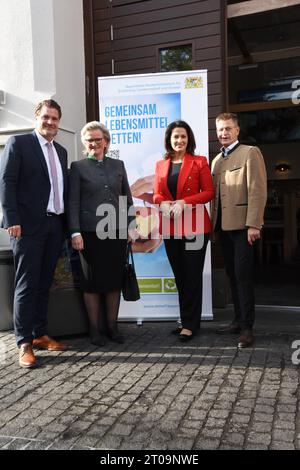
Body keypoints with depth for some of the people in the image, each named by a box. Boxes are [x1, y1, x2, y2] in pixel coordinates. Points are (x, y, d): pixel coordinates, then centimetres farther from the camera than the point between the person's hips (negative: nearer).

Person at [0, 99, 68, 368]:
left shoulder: (61, 151, 19)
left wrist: (66, 223, 10)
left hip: (55, 225, 6)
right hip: (29, 225, -6)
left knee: (44, 283, 11)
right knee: (27, 285, -3)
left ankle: (40, 334, 21)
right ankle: (24, 343, 4)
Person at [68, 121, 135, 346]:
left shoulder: (118, 165, 12)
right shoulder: (78, 167, 4)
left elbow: (127, 199, 14)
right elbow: (73, 202, -2)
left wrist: (132, 225, 7)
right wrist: (75, 232, -10)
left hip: (117, 231, 3)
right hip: (91, 232, -3)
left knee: (115, 279, 7)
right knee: (92, 281, 5)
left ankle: (112, 326, 19)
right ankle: (95, 328, 17)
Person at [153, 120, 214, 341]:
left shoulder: (199, 162, 1)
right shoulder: (161, 165, 12)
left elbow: (209, 192, -5)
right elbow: (157, 194, 12)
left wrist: (184, 202, -17)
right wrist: (163, 204, -10)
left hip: (194, 225, -4)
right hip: (170, 226, 4)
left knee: (192, 275, 0)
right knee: (180, 276, 11)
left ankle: (190, 324, 9)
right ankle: (187, 320, 22)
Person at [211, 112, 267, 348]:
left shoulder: (250, 152, -3)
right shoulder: (217, 160, 19)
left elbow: (258, 190, -12)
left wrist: (253, 224, -19)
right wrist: (213, 223, 9)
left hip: (242, 225, -7)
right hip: (224, 225, 7)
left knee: (243, 275, -6)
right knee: (233, 275, 12)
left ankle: (247, 327, 2)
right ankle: (238, 320, 22)